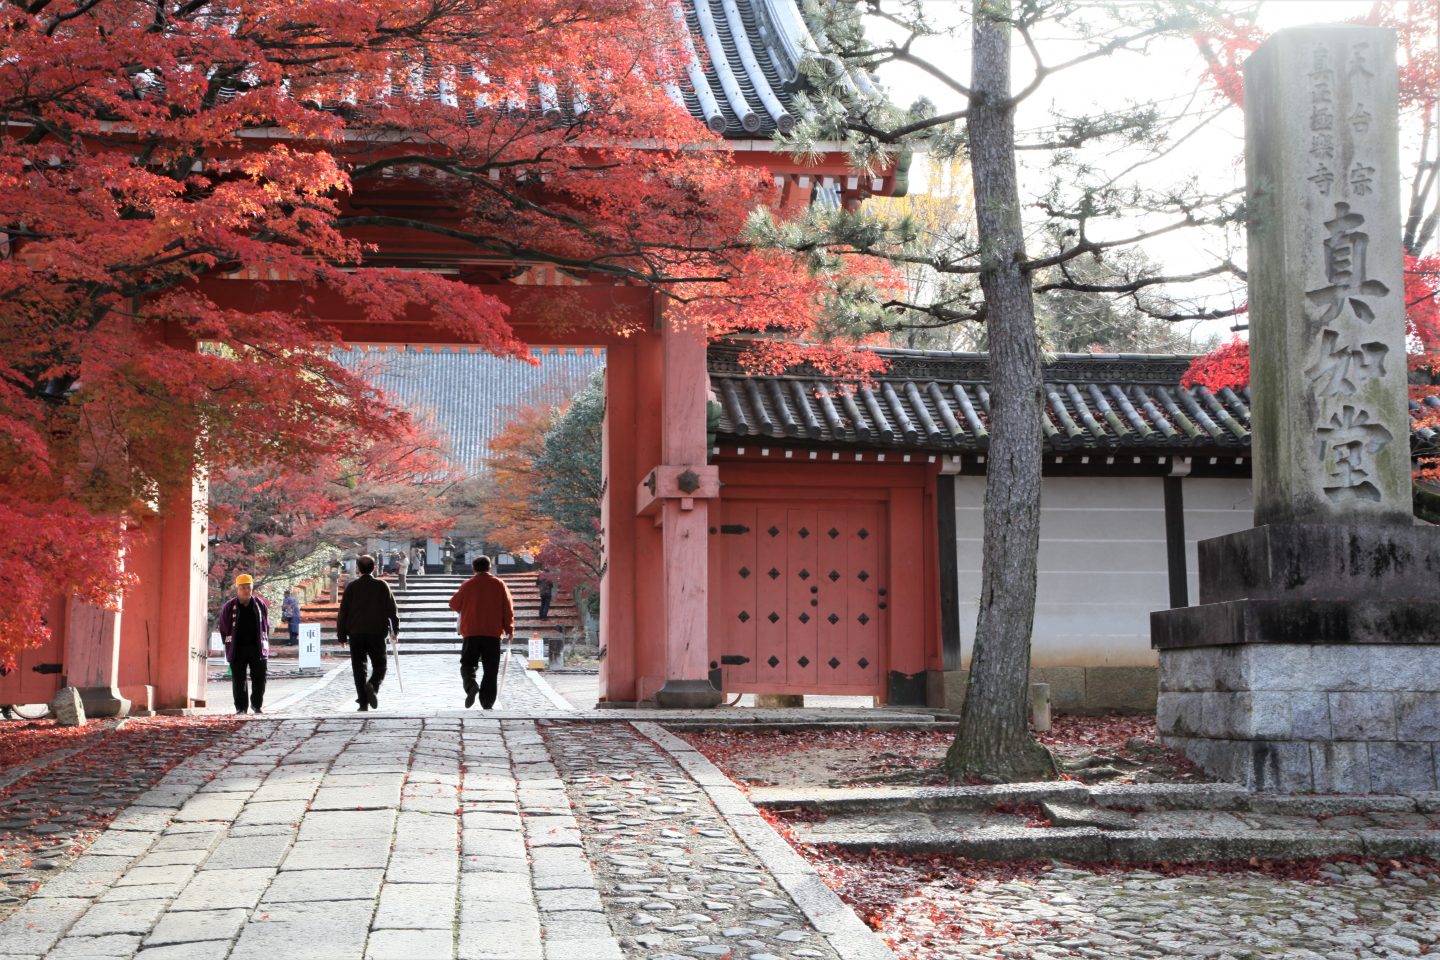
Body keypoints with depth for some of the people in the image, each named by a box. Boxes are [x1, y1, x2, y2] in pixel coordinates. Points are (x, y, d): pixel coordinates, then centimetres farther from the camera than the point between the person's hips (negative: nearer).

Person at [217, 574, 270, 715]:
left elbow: (266, 626, 11)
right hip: (237, 649, -1)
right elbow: (224, 628, 4)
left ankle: (257, 704, 18)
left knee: (259, 678, 3)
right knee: (238, 680, 2)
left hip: (257, 648, 1)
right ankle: (241, 707, 10)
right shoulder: (228, 607, 0)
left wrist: (265, 645, 6)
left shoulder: (260, 605, 6)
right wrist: (229, 648, 1)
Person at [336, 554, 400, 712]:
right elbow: (392, 609, 3)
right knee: (379, 665, 9)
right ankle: (373, 686, -21)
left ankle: (363, 702, 0)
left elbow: (343, 611, 1)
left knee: (359, 668, 6)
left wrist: (341, 635, 7)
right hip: (377, 632, 0)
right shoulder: (382, 586, 1)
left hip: (356, 633, 1)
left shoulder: (351, 586, 1)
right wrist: (395, 629, 13)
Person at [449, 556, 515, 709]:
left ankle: (471, 685, -21)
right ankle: (487, 702, 1)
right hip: (493, 633, 0)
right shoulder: (499, 584, 1)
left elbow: (454, 604, 12)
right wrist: (510, 629, 8)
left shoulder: (467, 585, 1)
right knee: (490, 668, 5)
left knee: (467, 663, 8)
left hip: (471, 632, 0)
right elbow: (508, 608, 1)